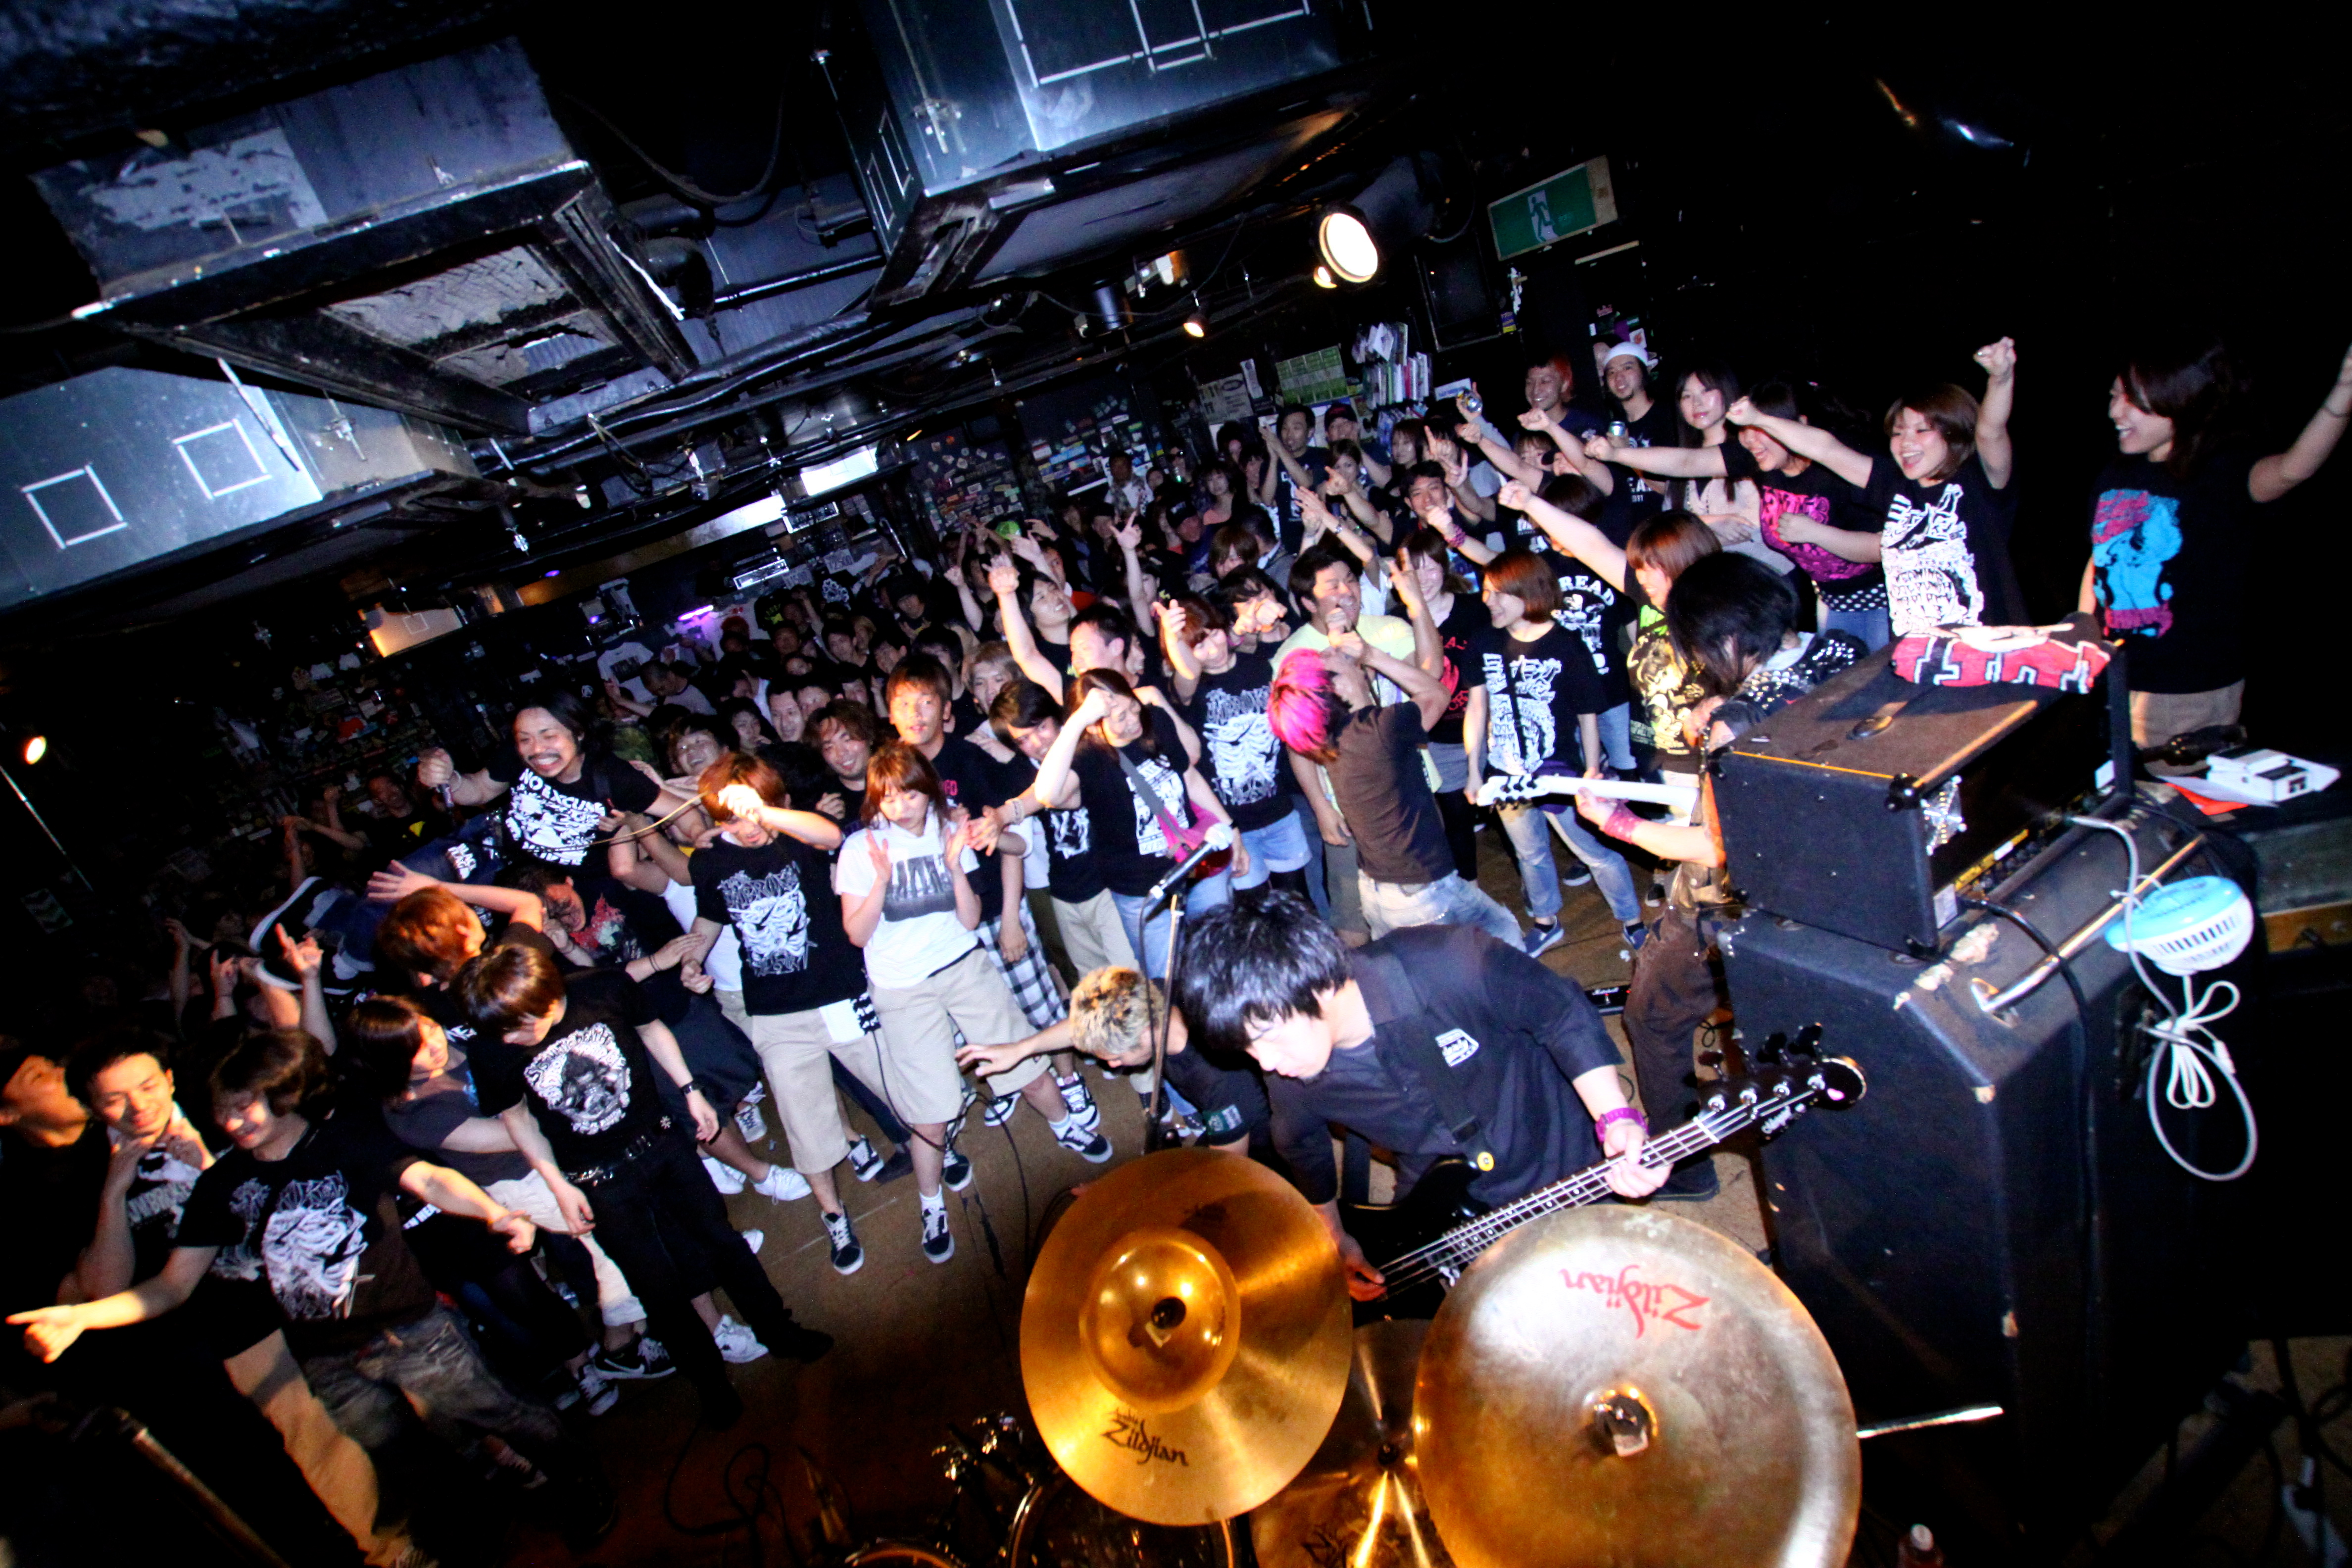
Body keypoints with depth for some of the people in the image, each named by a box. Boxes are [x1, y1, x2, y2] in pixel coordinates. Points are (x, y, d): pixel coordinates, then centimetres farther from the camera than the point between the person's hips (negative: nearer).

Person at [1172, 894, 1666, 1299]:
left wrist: (1616, 1118, -30)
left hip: (1565, 1169, -2)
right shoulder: (1291, 1082, -23)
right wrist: (1337, 1242, 11)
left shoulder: (1448, 964, -37)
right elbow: (1301, 1148, 1)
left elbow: (1564, 1011, -20)